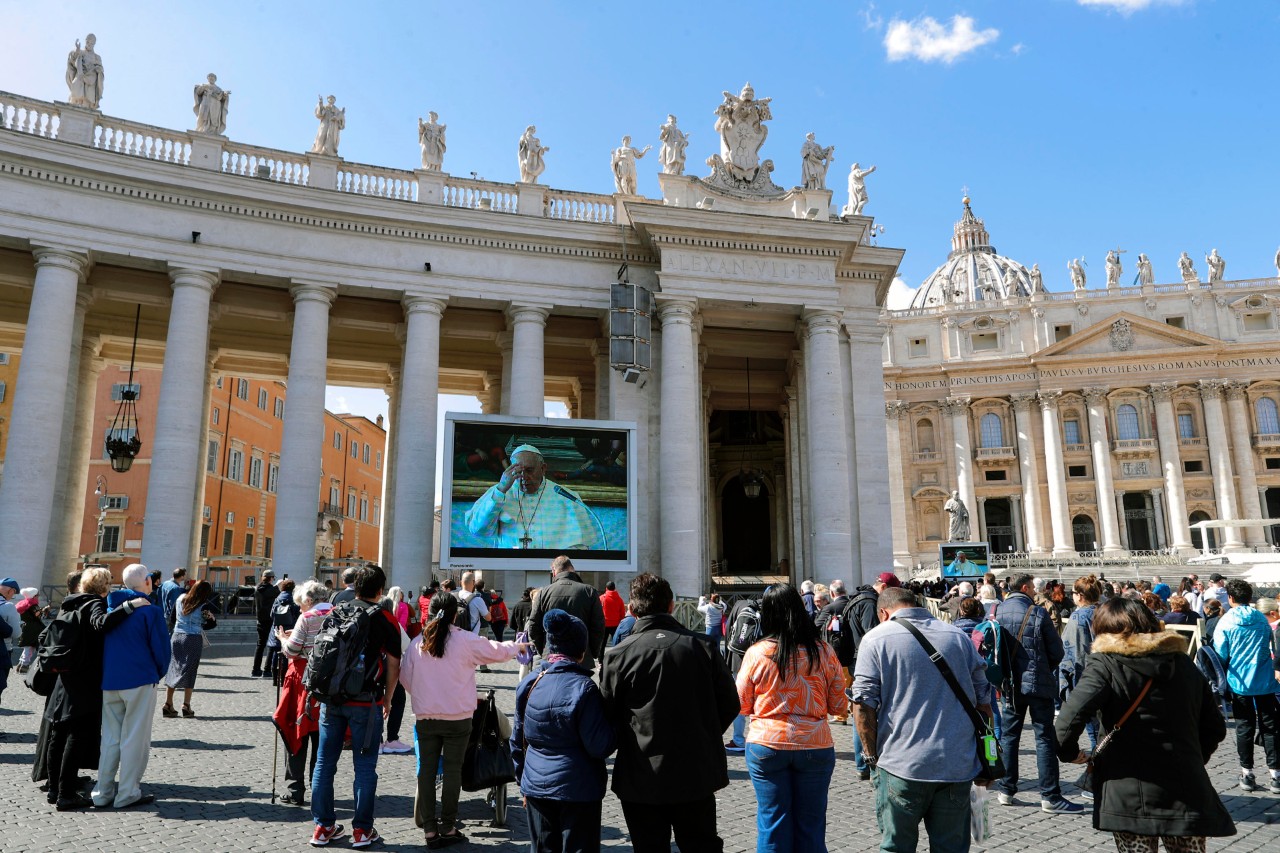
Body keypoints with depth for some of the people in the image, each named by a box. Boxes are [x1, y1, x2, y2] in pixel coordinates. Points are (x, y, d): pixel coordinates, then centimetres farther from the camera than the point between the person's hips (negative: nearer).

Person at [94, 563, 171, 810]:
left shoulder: (110, 607, 7)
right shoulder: (150, 611, -11)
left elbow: (103, 641, 15)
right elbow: (161, 647, -9)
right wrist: (159, 673, 8)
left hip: (109, 681, 6)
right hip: (140, 680, -6)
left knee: (110, 737, 15)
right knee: (135, 738, 2)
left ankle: (103, 793, 18)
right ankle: (128, 794, 6)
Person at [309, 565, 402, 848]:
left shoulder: (334, 612, 7)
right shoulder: (384, 618, -5)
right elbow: (393, 665, -5)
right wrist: (387, 698, 7)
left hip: (331, 698, 4)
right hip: (366, 701, -4)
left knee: (325, 761, 13)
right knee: (364, 765, 4)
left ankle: (323, 826, 19)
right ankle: (362, 830, 9)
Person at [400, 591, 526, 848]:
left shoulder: (417, 643, -1)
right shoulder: (465, 640, -10)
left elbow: (405, 677, 7)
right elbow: (496, 651, 2)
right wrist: (518, 646, 22)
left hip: (425, 717, 3)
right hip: (457, 717, -3)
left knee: (426, 771, 10)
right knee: (452, 770, 7)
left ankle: (430, 829, 14)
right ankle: (448, 828, 14)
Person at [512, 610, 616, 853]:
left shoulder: (528, 683, -1)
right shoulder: (583, 687, -18)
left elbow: (518, 739, 8)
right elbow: (599, 746, -18)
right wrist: (618, 728, 0)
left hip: (536, 787, 5)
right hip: (578, 788, -5)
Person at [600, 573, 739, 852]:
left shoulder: (618, 655, -13)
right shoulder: (700, 647, -6)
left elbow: (607, 716, -6)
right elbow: (729, 703, 0)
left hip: (642, 779, -2)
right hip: (698, 774, 2)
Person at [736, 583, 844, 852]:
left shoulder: (756, 653, -8)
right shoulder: (824, 651, -5)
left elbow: (742, 705, 1)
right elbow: (839, 707, 1)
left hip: (766, 747, -1)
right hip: (814, 747, 1)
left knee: (772, 821, 10)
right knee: (810, 823, 13)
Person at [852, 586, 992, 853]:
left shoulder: (876, 638, -2)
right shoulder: (958, 636, 9)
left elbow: (864, 705, -8)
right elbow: (983, 700, 11)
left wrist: (872, 757, 1)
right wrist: (982, 761, 19)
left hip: (901, 767, -3)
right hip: (958, 767, 4)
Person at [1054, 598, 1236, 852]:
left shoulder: (1105, 663, -6)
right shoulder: (1184, 662, 12)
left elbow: (1071, 717, -20)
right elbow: (1215, 729, 17)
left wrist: (1069, 752, -2)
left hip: (1131, 797, -5)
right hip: (1189, 792, 5)